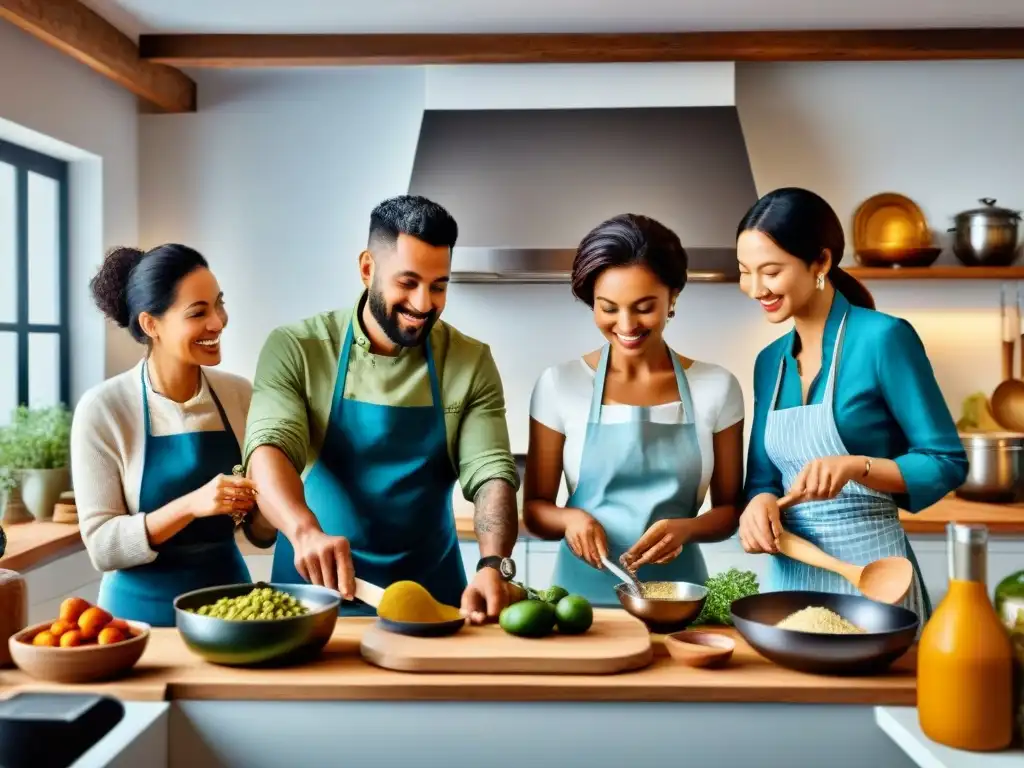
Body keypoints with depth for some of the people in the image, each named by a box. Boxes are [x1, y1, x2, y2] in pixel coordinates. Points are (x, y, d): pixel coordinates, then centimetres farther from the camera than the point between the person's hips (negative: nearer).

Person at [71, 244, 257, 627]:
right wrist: (189, 505, -26)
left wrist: (256, 505, -16)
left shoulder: (239, 394, -4)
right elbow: (102, 546, -14)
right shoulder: (103, 408, -13)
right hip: (144, 611, -3)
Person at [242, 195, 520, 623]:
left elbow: (491, 473, -7)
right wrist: (305, 531, -35)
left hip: (430, 592, 1)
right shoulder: (295, 349, -4)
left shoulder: (471, 363, 0)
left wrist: (493, 566, -24)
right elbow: (269, 447, -16)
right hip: (315, 587, -1)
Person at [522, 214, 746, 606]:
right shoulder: (559, 385, -2)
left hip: (677, 593, 1)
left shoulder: (716, 387, 1)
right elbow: (535, 508, 3)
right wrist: (570, 518, -17)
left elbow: (730, 509, 6)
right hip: (584, 591, -1)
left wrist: (687, 528, -14)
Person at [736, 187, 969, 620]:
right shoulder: (769, 361, 7)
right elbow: (763, 475, 10)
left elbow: (947, 463, -10)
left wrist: (856, 466, -24)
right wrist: (761, 502, -11)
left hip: (868, 567, -5)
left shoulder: (884, 339, -11)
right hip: (790, 574, 6)